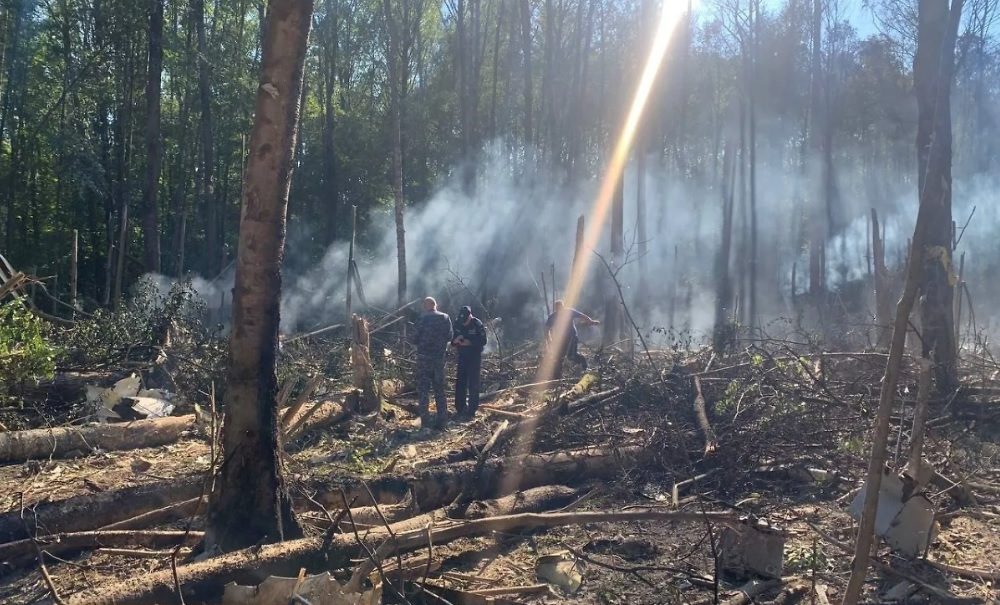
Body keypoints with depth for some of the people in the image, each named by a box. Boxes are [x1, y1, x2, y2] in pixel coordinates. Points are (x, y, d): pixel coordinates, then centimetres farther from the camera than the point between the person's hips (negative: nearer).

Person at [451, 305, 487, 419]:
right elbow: (452, 340, 7)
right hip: (462, 357, 5)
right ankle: (460, 409, 14)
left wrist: (470, 342, -22)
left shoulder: (477, 324, -14)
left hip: (474, 357, -5)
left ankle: (471, 410, 0)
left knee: (473, 384, -4)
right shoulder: (458, 324, -1)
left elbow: (483, 341, -12)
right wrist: (455, 341, -16)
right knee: (460, 382, 6)